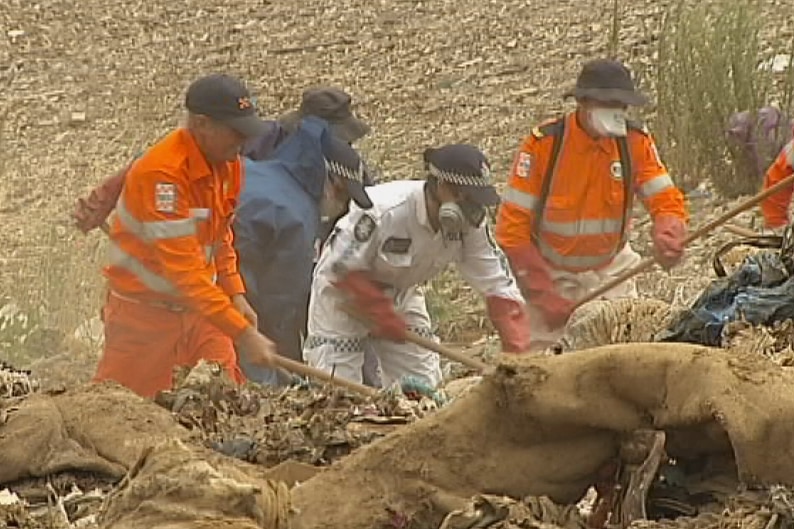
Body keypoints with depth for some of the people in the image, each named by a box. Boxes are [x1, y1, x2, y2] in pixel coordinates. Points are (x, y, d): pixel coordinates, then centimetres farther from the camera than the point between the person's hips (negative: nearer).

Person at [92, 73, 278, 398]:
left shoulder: (226, 163, 2)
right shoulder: (162, 173, -25)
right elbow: (182, 269, -30)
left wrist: (235, 295, 1)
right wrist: (243, 334, -33)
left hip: (199, 309, 7)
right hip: (144, 312, -7)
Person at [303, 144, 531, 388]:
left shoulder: (470, 224, -18)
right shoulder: (383, 212, -35)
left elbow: (499, 285, -14)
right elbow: (341, 268, -27)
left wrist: (517, 352, -22)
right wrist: (385, 318, -25)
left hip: (399, 294, 6)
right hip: (342, 291, -6)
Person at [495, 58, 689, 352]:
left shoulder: (635, 142, -10)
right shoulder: (543, 144, -20)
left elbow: (667, 202, -10)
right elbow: (513, 226, -18)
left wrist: (667, 237, -36)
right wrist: (544, 293, -22)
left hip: (610, 269, 3)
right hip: (551, 272, -3)